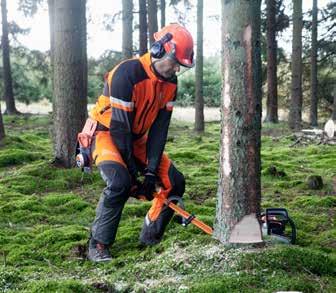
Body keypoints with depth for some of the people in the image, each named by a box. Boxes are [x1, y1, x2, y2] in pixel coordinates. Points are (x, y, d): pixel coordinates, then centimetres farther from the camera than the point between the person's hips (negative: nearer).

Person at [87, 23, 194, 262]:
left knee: (175, 182, -2)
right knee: (120, 183, -32)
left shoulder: (170, 82, -5)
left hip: (137, 139, 7)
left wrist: (151, 170, -16)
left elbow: (160, 127, -8)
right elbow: (119, 128, -26)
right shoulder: (127, 74, -28)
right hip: (107, 134, -7)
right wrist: (133, 173, -23)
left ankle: (151, 237, 13)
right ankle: (98, 246, -14)